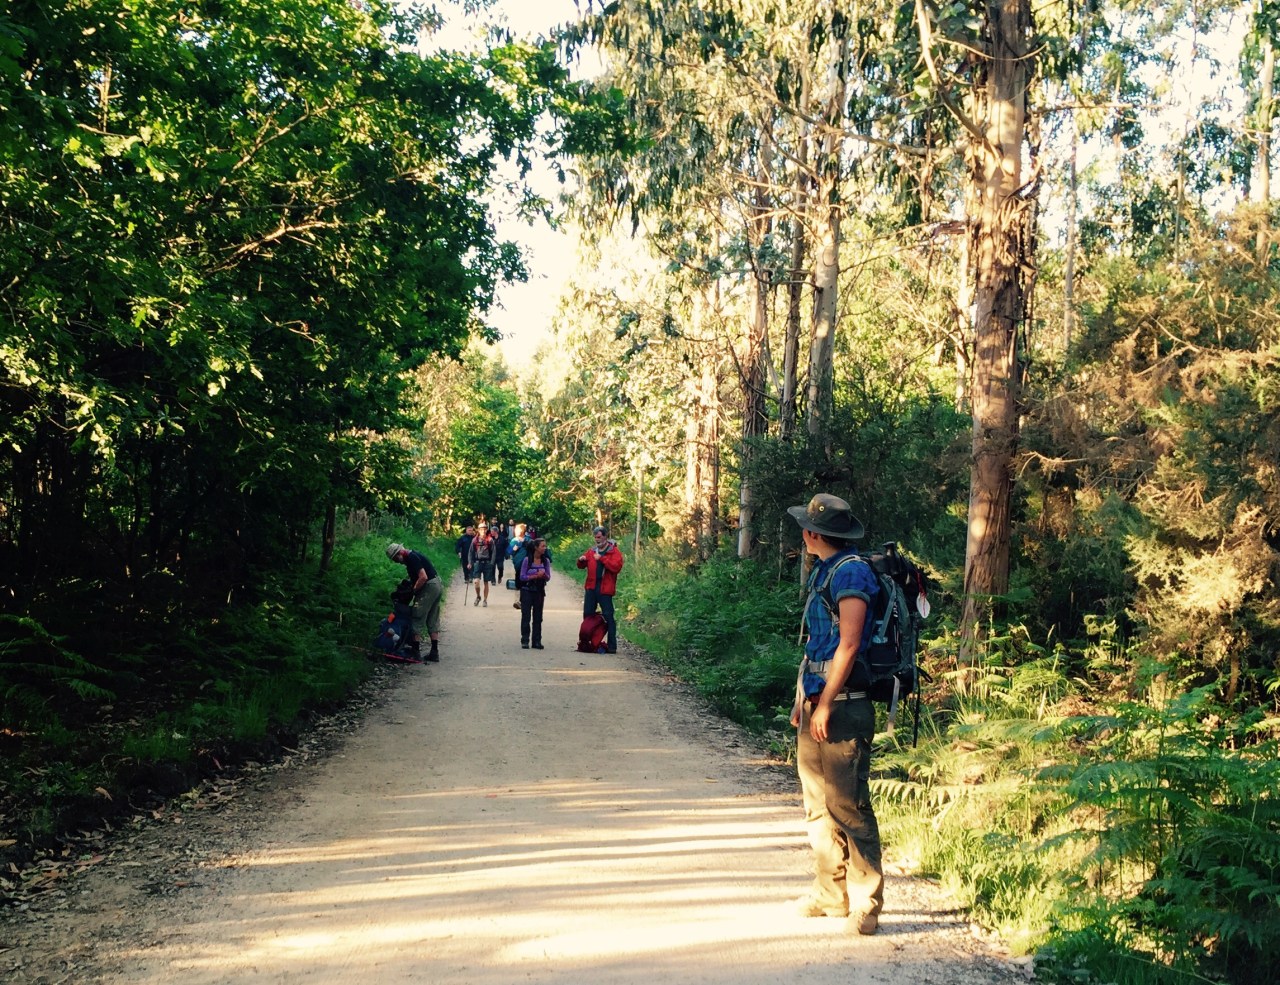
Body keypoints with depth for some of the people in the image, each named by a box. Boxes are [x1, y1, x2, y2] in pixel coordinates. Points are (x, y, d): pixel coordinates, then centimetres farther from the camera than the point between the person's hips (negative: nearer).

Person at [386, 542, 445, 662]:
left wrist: (413, 590, -13)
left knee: (417, 620, -3)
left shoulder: (411, 558, -16)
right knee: (433, 621, 13)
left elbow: (423, 577, -23)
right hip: (438, 585, 10)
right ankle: (434, 653, 14)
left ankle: (416, 652, -1)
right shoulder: (412, 555, 15)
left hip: (429, 587, -10)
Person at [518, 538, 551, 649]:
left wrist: (543, 575, -19)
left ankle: (536, 641, 11)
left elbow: (548, 578, 4)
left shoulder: (546, 561, 1)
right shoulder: (527, 560, -9)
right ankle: (525, 640, 3)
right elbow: (522, 577, -10)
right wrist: (535, 576, -20)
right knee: (526, 616, -1)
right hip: (527, 591, -3)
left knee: (538, 617, 6)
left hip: (539, 591, 3)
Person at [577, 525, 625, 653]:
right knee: (587, 614, 10)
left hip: (605, 589, -6)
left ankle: (612, 645, -1)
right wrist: (581, 560, -1)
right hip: (591, 587, 6)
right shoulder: (591, 551, 15)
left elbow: (616, 567, -16)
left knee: (608, 616, -5)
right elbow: (581, 566, 22)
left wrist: (601, 558, -18)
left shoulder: (614, 551, -2)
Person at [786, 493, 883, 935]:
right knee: (817, 800, 13)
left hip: (842, 703, -10)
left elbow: (849, 644, -18)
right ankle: (830, 893, 21)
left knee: (846, 803, -8)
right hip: (817, 699, 10)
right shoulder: (824, 571, 16)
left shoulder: (851, 571, -13)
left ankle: (866, 903, 0)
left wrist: (825, 703, -19)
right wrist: (803, 696, 17)